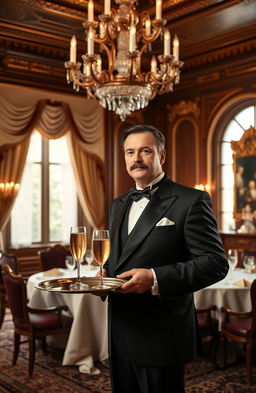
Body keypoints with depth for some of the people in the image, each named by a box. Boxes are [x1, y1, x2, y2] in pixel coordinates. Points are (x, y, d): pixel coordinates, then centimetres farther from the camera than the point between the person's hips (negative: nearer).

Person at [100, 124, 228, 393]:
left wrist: (155, 278, -25)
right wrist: (106, 272, 0)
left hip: (161, 338, -6)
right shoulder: (119, 205, 14)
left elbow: (215, 262, -15)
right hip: (120, 335, 7)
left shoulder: (191, 201, -10)